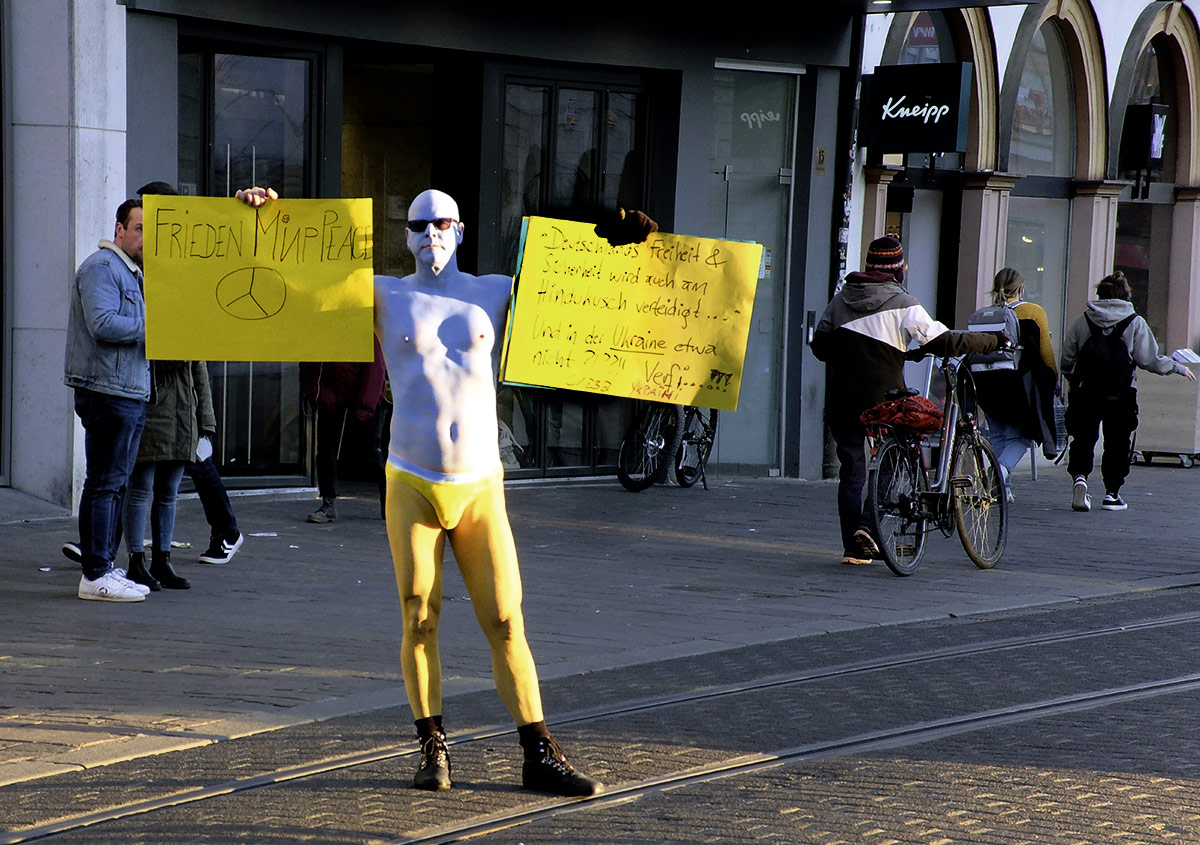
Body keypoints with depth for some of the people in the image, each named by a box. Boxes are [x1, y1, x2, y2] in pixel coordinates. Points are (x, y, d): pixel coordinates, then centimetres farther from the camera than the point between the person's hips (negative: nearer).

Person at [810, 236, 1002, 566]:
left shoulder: (842, 299, 5)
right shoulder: (903, 305, -10)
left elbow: (820, 346, 10)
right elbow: (944, 342, -14)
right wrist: (992, 341, -4)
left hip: (840, 402, 4)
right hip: (883, 402, -4)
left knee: (851, 471, 10)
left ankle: (853, 546, 9)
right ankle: (872, 526, -6)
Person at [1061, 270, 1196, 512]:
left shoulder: (1082, 321, 4)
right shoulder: (1135, 323, -2)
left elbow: (1067, 360, 5)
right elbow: (1149, 360, -3)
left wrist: (1076, 382, 24)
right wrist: (1178, 367, 12)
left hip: (1085, 392, 1)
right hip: (1120, 395, -1)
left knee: (1084, 438, 8)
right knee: (1118, 442, 11)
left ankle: (1079, 476, -18)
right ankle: (1112, 493, 14)